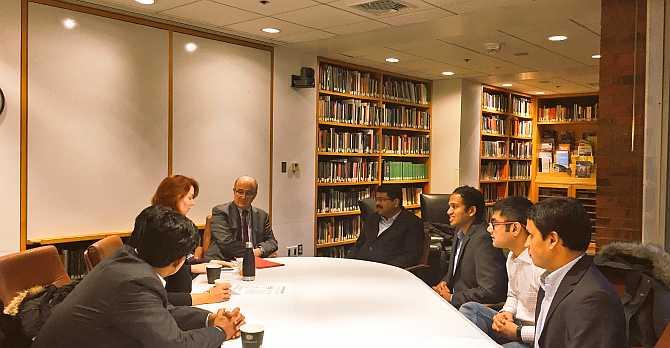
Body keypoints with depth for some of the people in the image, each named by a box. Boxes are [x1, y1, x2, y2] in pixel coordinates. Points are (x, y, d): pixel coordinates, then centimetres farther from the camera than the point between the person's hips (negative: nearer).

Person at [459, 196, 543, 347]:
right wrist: (506, 313, -1)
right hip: (515, 323, 9)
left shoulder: (543, 266, -27)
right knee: (470, 309, -4)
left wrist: (518, 333, -21)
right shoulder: (512, 255, 5)